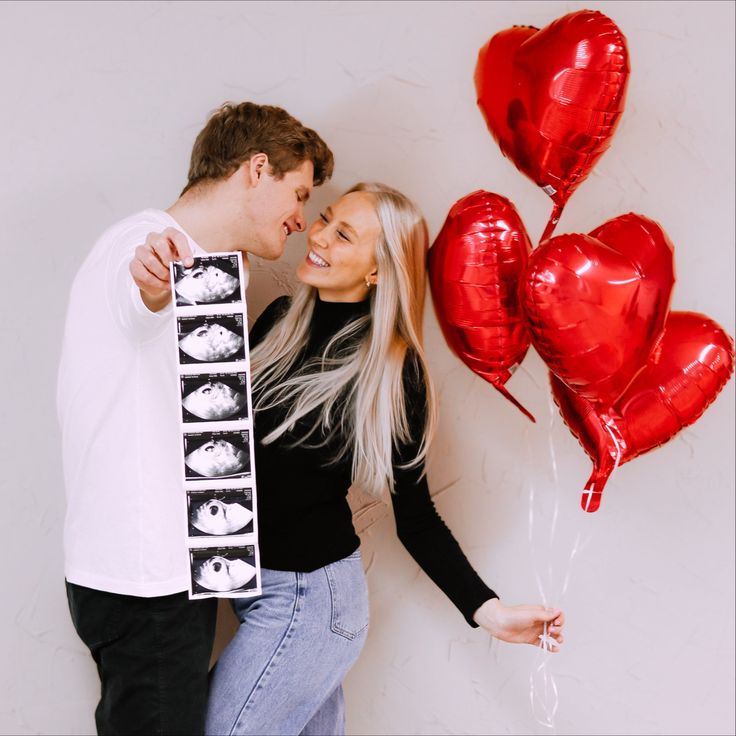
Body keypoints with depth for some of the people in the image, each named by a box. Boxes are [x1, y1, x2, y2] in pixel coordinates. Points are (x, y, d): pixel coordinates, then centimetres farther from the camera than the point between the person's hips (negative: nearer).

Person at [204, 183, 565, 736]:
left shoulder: (392, 373, -14)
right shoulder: (280, 319, 3)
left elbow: (415, 516, -8)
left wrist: (487, 609, -19)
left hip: (306, 597, -6)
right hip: (250, 579, 6)